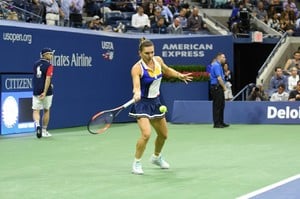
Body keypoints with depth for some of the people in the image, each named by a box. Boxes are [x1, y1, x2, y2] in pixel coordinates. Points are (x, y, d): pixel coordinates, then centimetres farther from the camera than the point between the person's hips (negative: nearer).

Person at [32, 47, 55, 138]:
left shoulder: (36, 64, 10)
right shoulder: (49, 65, -10)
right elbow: (48, 78, -20)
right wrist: (45, 92, -24)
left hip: (36, 91, 4)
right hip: (46, 92, -4)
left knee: (36, 111, 0)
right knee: (46, 110, 13)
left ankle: (37, 124, -28)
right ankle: (44, 131, 19)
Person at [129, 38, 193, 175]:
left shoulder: (158, 60, -3)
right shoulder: (137, 68, -22)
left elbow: (167, 70, 20)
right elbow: (136, 85, -37)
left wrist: (179, 75, 9)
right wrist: (137, 93, -57)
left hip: (155, 102, 7)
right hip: (143, 103, -7)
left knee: (163, 135, 18)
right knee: (146, 134, -25)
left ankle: (156, 157, 46)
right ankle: (136, 163, -7)